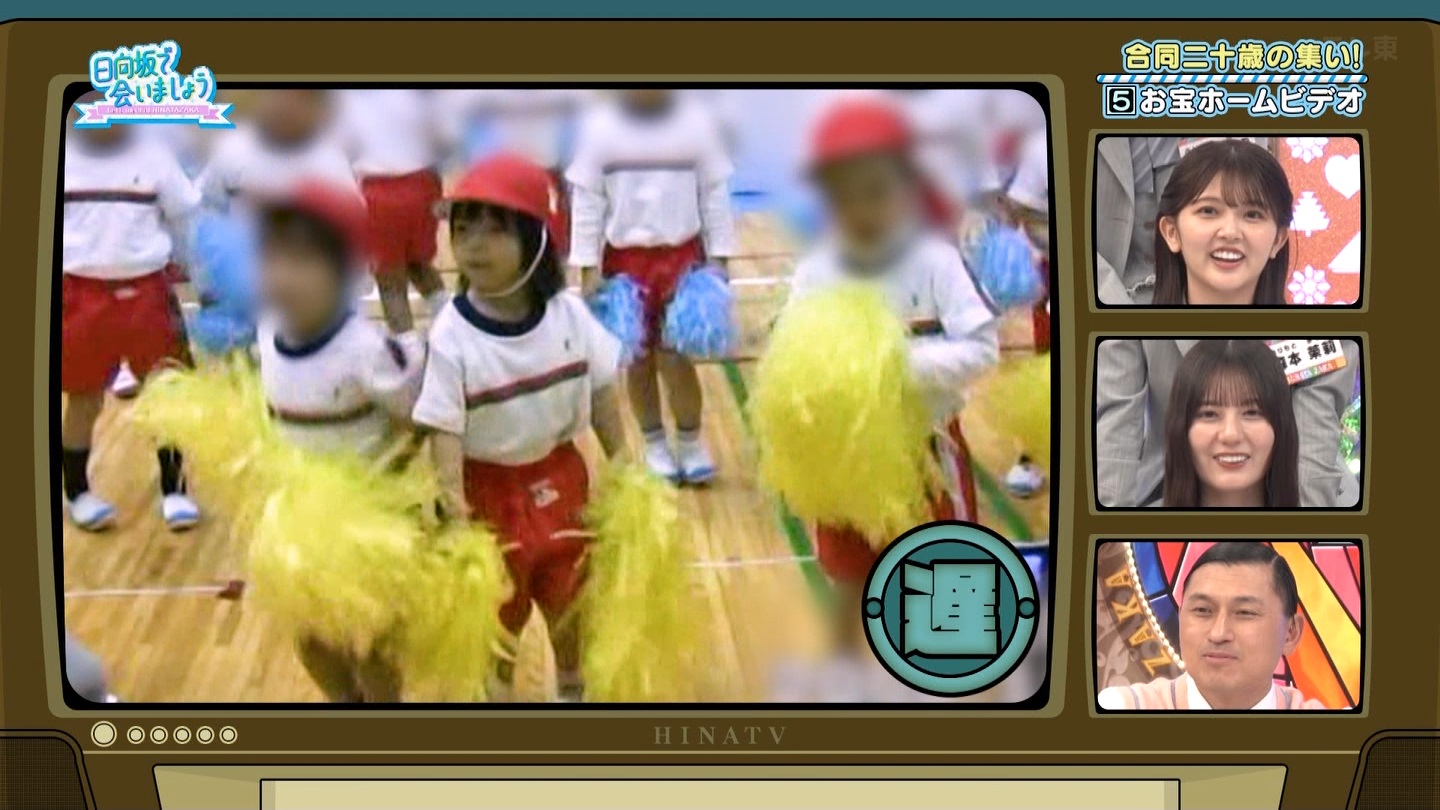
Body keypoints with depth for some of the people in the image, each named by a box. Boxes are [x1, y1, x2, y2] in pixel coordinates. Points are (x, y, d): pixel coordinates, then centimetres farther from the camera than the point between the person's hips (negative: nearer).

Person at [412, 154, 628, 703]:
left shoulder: (569, 313, -12)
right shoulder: (451, 335, -21)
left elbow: (600, 392, -1)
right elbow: (443, 426, -21)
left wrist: (622, 465, 3)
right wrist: (452, 499, -31)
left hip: (559, 477, 3)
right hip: (490, 487, -3)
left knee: (567, 594, 22)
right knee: (499, 608, 16)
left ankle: (571, 684, 48)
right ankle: (499, 688, 41)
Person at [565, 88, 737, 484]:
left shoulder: (697, 123, -3)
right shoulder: (600, 128, -4)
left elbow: (715, 196, 2)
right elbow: (587, 202, -1)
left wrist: (718, 258, -1)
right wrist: (588, 267, -4)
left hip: (681, 257, -1)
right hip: (625, 260, 1)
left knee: (675, 358, -4)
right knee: (637, 359, 9)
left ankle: (690, 441, 17)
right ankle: (655, 443, 26)